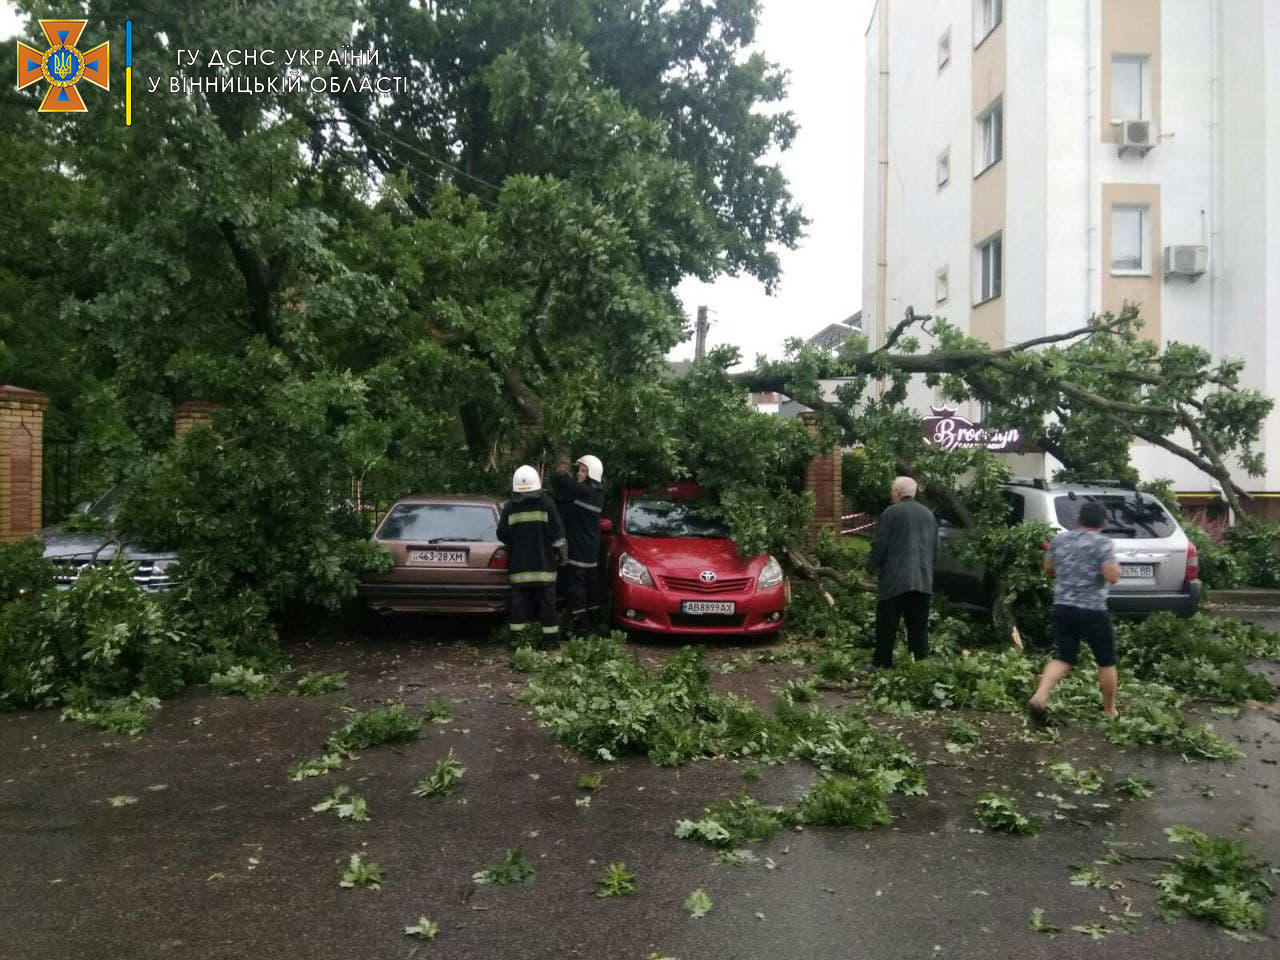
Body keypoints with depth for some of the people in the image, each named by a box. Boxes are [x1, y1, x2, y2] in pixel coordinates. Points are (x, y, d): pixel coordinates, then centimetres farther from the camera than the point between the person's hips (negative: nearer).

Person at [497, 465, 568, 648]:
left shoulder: (510, 508, -1)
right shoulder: (546, 504, -6)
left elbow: (502, 535, 4)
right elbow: (557, 534, -6)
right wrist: (562, 553, 8)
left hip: (519, 565, 1)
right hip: (544, 564, -1)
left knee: (520, 599, 7)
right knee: (546, 599, 6)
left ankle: (518, 634, 8)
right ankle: (550, 635, 10)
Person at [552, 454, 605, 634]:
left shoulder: (583, 490, -17)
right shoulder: (596, 493, 11)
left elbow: (557, 481, -16)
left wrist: (561, 474, 6)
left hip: (577, 550, -9)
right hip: (591, 551, 9)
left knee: (572, 585, -4)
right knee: (586, 585, 15)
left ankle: (579, 622, -4)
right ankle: (587, 619, 22)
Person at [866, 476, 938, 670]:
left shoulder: (892, 512, -6)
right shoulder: (929, 514, 14)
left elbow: (879, 545, -8)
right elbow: (935, 548, 18)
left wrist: (871, 565, 8)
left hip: (895, 579, -5)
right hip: (923, 580, 5)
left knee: (887, 625, 2)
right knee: (918, 626, 9)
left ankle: (881, 663, 6)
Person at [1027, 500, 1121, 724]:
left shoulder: (1060, 539, 6)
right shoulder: (1103, 543, -10)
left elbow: (1048, 569, 15)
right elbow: (1112, 576, -17)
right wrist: (1115, 566, 4)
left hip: (1062, 607, 5)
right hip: (1092, 611, -5)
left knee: (1063, 658, 9)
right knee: (1106, 661, 13)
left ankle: (1039, 696, -11)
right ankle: (1109, 710, 24)